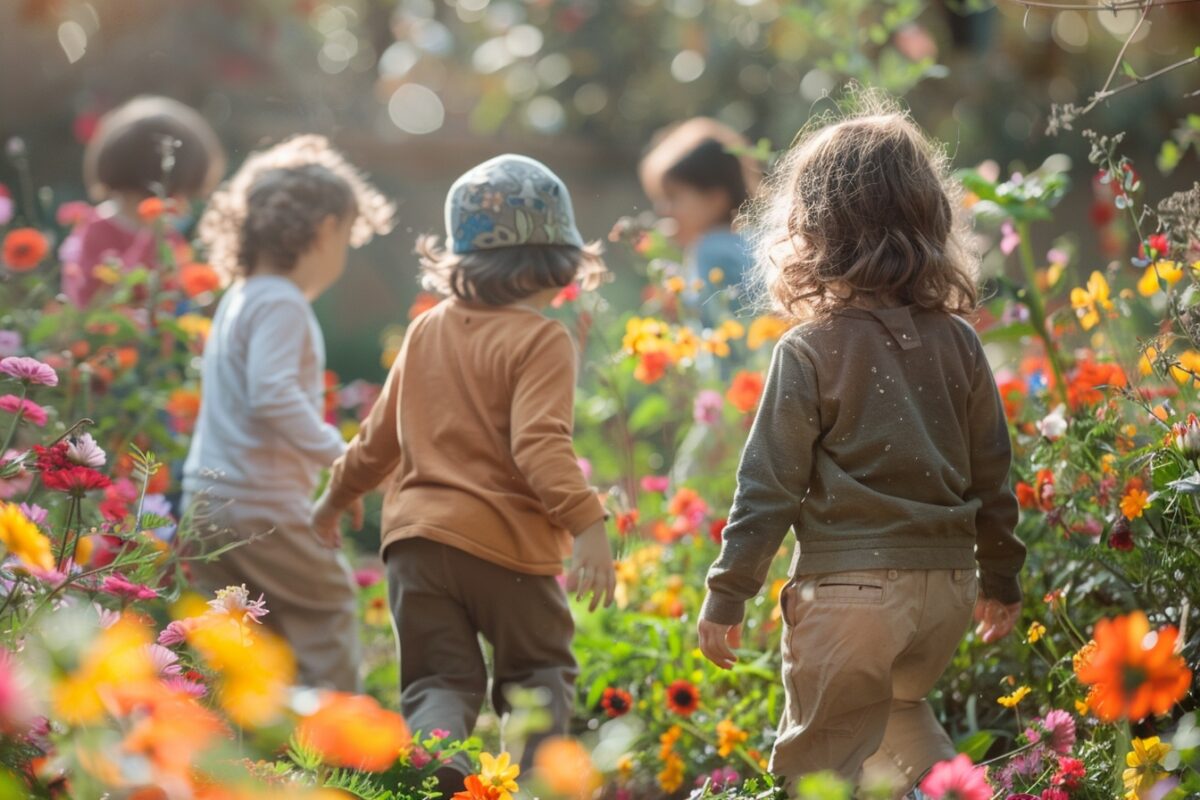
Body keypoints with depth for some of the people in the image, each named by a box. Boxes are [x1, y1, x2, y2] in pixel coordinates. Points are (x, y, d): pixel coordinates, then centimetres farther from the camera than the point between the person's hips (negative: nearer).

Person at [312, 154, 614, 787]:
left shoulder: (427, 331, 10)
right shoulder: (541, 342, -8)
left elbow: (382, 432, 19)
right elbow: (540, 444, -22)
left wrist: (338, 495, 33)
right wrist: (586, 523, -27)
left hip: (418, 538, 4)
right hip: (506, 544, -4)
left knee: (440, 679, 8)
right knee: (539, 671, 15)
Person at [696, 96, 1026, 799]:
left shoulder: (810, 352, -11)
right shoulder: (958, 344, 2)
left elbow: (769, 485, -11)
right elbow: (993, 476, 10)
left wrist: (727, 595, -3)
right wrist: (1002, 579, 22)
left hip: (850, 588, -5)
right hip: (947, 583, 5)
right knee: (900, 708, 32)